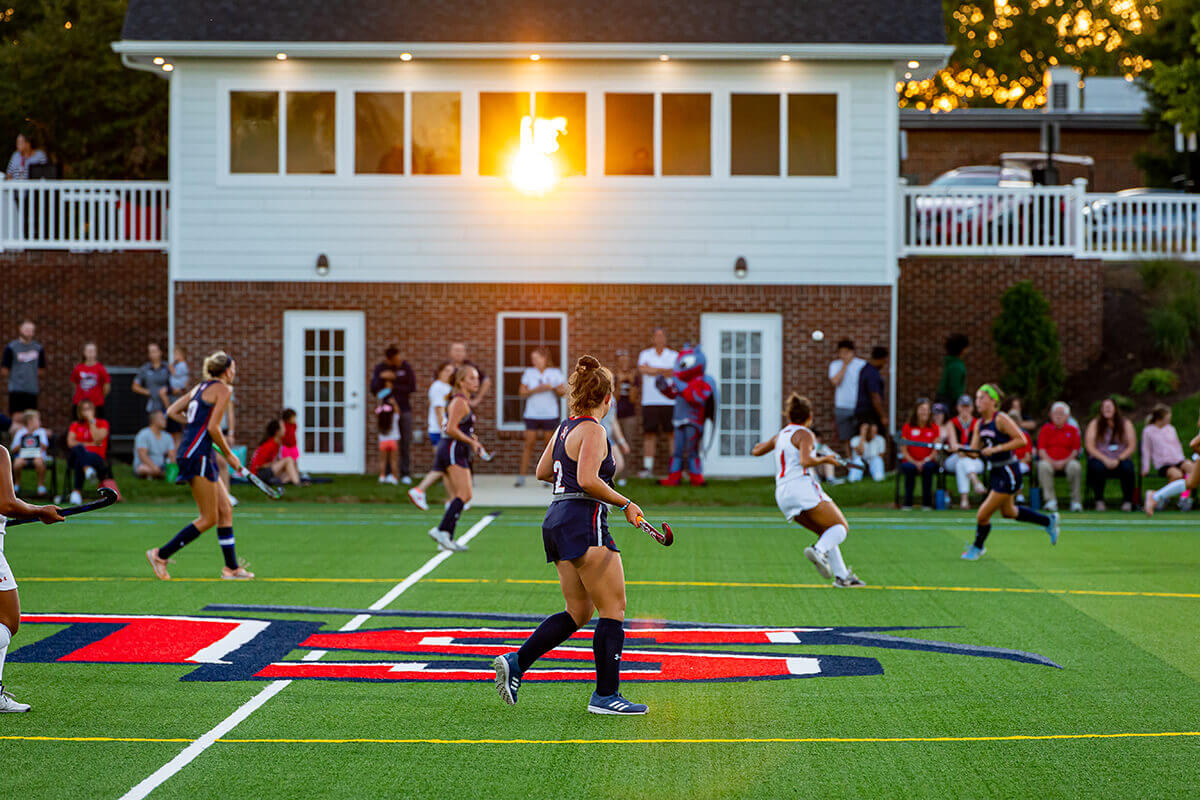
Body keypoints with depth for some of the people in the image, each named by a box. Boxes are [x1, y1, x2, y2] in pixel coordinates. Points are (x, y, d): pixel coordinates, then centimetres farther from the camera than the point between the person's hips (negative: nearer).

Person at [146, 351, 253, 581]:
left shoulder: (201, 386, 17)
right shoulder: (223, 389, -7)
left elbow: (172, 411, 18)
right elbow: (213, 427, -15)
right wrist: (229, 455, -5)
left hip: (188, 452, 10)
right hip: (198, 454, -10)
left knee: (225, 510, 11)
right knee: (208, 519, -5)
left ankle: (231, 567, 11)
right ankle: (160, 555, -4)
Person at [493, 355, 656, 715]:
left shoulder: (566, 427, 15)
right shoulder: (592, 430, -12)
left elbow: (542, 471, 24)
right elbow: (588, 481, -23)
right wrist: (625, 503, -15)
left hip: (557, 522, 10)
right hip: (584, 524, -10)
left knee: (579, 611, 14)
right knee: (613, 610, -3)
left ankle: (516, 661, 7)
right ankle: (606, 695, -3)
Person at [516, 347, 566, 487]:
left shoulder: (555, 373, 3)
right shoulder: (528, 373, 6)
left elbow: (563, 392, 1)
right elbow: (522, 393, 1)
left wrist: (552, 388, -17)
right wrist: (536, 390, -13)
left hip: (550, 414, 0)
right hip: (532, 414, 0)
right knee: (529, 444, -4)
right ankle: (521, 476, -2)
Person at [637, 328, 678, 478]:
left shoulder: (674, 356, 9)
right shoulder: (645, 354, 10)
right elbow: (642, 369, -10)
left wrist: (654, 370, -10)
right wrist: (665, 372, -9)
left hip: (669, 402, 0)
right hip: (649, 402, 0)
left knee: (673, 434, -3)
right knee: (649, 434, -1)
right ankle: (647, 467, 1)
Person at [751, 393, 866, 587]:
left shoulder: (780, 435, 19)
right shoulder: (804, 434, -3)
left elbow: (756, 451, 33)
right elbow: (805, 461, -20)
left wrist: (763, 444, 53)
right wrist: (824, 460, -4)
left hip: (782, 494, 8)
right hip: (802, 486, -8)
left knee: (827, 532, 17)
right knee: (841, 527, -6)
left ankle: (842, 576, 7)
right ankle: (819, 550, -34)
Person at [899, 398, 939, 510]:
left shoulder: (934, 428, 7)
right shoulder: (907, 427, 5)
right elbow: (903, 450, 1)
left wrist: (925, 461, -16)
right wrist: (914, 462, -14)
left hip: (928, 461, 0)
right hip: (910, 461, 0)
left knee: (928, 467, -35)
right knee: (909, 468, -35)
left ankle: (927, 503, -25)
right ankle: (907, 503, -26)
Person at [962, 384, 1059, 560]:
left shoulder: (1001, 419, -17)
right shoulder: (980, 424, 6)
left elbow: (1021, 440, -21)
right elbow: (974, 451, 4)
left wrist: (996, 449, -25)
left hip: (1009, 472, -9)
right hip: (997, 471, 9)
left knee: (983, 515, -5)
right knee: (1008, 512, 26)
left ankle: (977, 547, 21)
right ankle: (1049, 521, 42)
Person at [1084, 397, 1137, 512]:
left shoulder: (1126, 424, 10)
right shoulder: (1094, 424, 7)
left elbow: (1132, 446, 2)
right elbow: (1089, 446, -3)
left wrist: (1119, 460, -14)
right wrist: (1105, 460, -16)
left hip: (1121, 460, 1)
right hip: (1100, 459, -1)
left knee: (1127, 467, -33)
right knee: (1098, 467, -36)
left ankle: (1127, 501, -15)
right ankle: (1099, 501, -18)